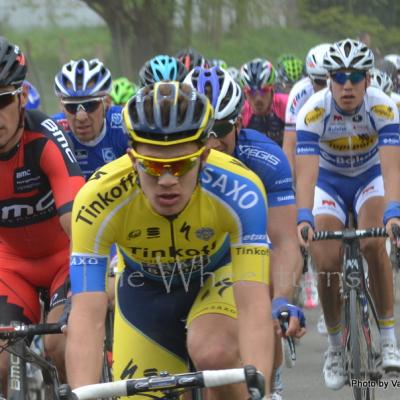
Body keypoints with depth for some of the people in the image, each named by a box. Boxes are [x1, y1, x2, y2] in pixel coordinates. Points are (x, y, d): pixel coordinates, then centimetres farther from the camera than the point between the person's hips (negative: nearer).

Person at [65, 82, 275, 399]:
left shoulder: (239, 191, -37)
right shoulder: (97, 201, -35)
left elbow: (253, 304, -42)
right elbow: (87, 316, -40)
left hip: (217, 277, -2)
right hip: (144, 288, 2)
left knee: (212, 353, -32)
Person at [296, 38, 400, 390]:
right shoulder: (314, 111, -29)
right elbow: (305, 172, -37)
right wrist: (304, 218, -53)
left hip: (370, 177, -1)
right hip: (329, 181, 1)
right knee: (327, 263, -15)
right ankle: (335, 345, 8)